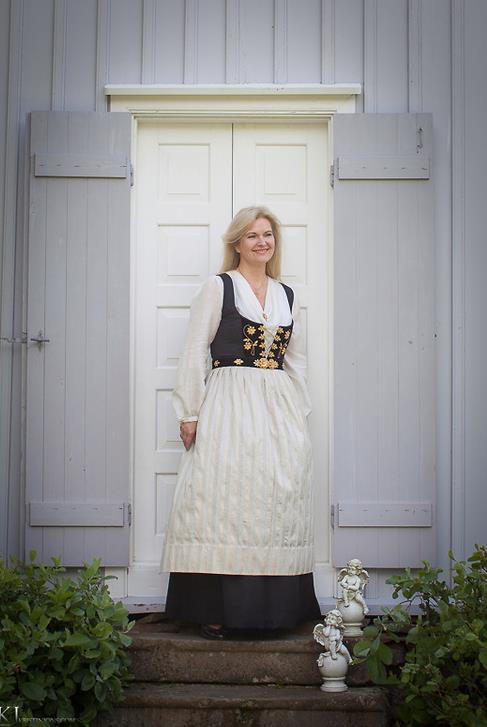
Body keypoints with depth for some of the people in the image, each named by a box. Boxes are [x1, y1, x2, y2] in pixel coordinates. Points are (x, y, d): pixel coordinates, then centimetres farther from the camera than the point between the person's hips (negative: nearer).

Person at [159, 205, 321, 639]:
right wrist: (190, 413, -8)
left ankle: (275, 607, 11)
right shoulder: (218, 287, 2)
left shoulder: (287, 295, 16)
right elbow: (195, 351, -2)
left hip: (280, 410, 5)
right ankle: (215, 611, -1)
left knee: (279, 503, 3)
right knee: (225, 500, -7)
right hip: (229, 407, -5)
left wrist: (302, 415, 13)